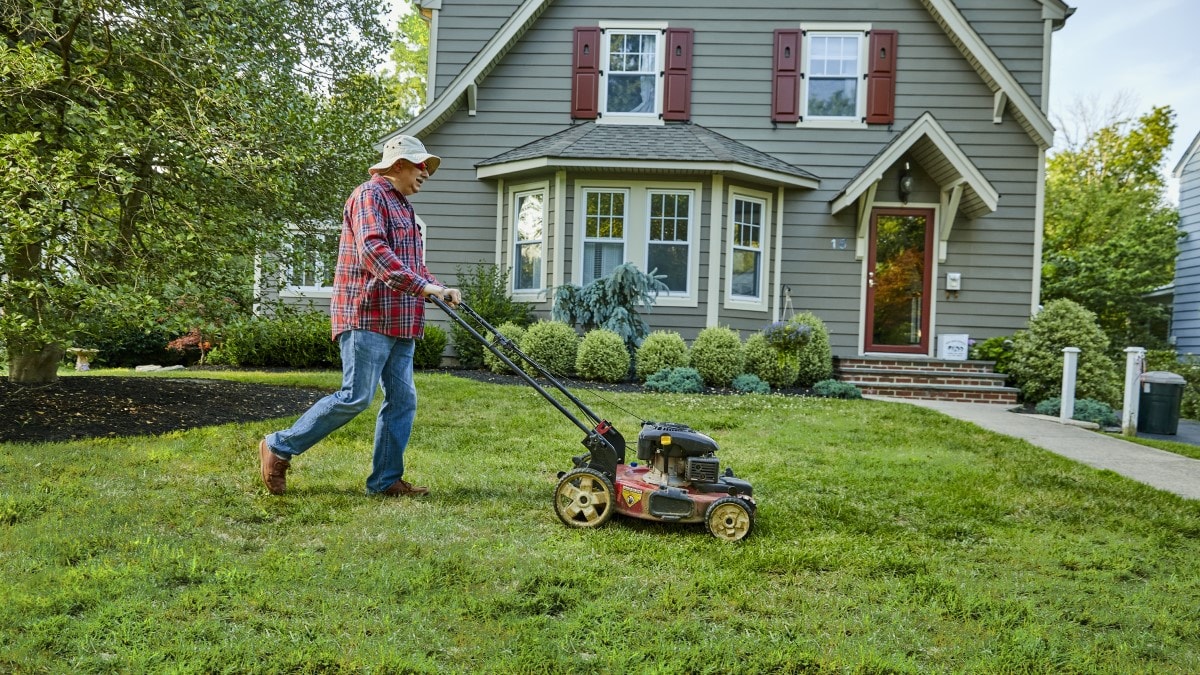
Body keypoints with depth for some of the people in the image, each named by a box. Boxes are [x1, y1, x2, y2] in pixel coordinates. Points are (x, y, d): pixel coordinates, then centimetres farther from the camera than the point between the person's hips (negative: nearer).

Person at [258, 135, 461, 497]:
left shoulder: (402, 206, 25)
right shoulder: (370, 195, -7)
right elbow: (372, 250, -23)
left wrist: (441, 289, 9)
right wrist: (422, 285, -30)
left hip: (399, 322, 10)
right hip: (368, 316, -10)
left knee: (402, 400, 5)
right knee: (355, 397, -9)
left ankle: (386, 479, 11)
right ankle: (279, 447, 5)